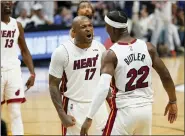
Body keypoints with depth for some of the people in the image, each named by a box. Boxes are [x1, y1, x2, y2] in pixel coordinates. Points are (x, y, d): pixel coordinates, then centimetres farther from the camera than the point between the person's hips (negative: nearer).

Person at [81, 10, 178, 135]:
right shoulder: (148, 47, -1)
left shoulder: (111, 54, -13)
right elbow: (166, 76, 3)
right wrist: (173, 101, 18)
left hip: (124, 111, -5)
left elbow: (103, 88, -24)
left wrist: (89, 118, -23)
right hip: (146, 109, 5)